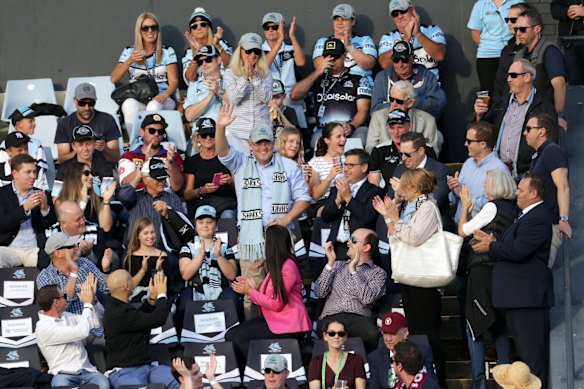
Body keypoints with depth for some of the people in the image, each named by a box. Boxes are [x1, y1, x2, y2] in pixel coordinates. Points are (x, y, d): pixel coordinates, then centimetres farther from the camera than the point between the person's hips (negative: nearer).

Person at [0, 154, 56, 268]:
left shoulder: (43, 195, 13)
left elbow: (52, 224, 10)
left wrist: (45, 209, -10)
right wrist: (25, 208, -20)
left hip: (35, 249, 2)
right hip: (9, 248, -2)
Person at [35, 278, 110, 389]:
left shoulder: (67, 316, 15)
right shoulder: (43, 328, -10)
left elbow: (98, 322, 22)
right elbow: (82, 332, -18)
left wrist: (93, 298, 7)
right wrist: (87, 304, -6)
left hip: (88, 371, 5)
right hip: (63, 375, -5)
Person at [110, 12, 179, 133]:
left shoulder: (167, 52, 11)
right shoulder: (129, 52, 13)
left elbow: (174, 81, 4)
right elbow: (113, 79, 3)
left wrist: (164, 95, -18)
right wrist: (129, 61, -12)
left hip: (162, 101, -1)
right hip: (137, 101, 1)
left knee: (154, 106, -37)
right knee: (129, 105, -35)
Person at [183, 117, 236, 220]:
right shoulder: (192, 162, 15)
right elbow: (187, 194, 9)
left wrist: (231, 181, -12)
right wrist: (202, 190, -11)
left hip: (227, 203, 0)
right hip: (201, 206, 0)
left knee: (228, 215, -35)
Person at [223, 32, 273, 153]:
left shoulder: (266, 74, 8)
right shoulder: (230, 73, 5)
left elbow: (266, 98, -5)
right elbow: (233, 99, -7)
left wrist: (254, 77, -14)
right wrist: (245, 77, -17)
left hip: (261, 130, 1)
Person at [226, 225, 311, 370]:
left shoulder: (288, 267, -17)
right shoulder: (277, 265, 14)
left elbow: (276, 304, -17)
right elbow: (271, 296, 12)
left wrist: (250, 291, -10)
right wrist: (254, 287, -1)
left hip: (288, 325, -10)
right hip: (272, 319, 10)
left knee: (240, 338, -22)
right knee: (231, 335, -6)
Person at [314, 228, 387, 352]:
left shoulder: (378, 273, 13)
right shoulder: (338, 265, 24)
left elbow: (367, 298, -6)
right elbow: (320, 292, 10)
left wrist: (353, 270, -2)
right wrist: (330, 263, 5)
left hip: (359, 318, -1)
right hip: (331, 317, 1)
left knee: (372, 336, -37)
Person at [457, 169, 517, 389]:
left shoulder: (492, 207, -13)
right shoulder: (512, 208, 9)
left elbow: (463, 231, -6)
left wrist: (465, 206, 8)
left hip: (483, 271, -8)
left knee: (475, 328, -2)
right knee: (499, 327, 16)